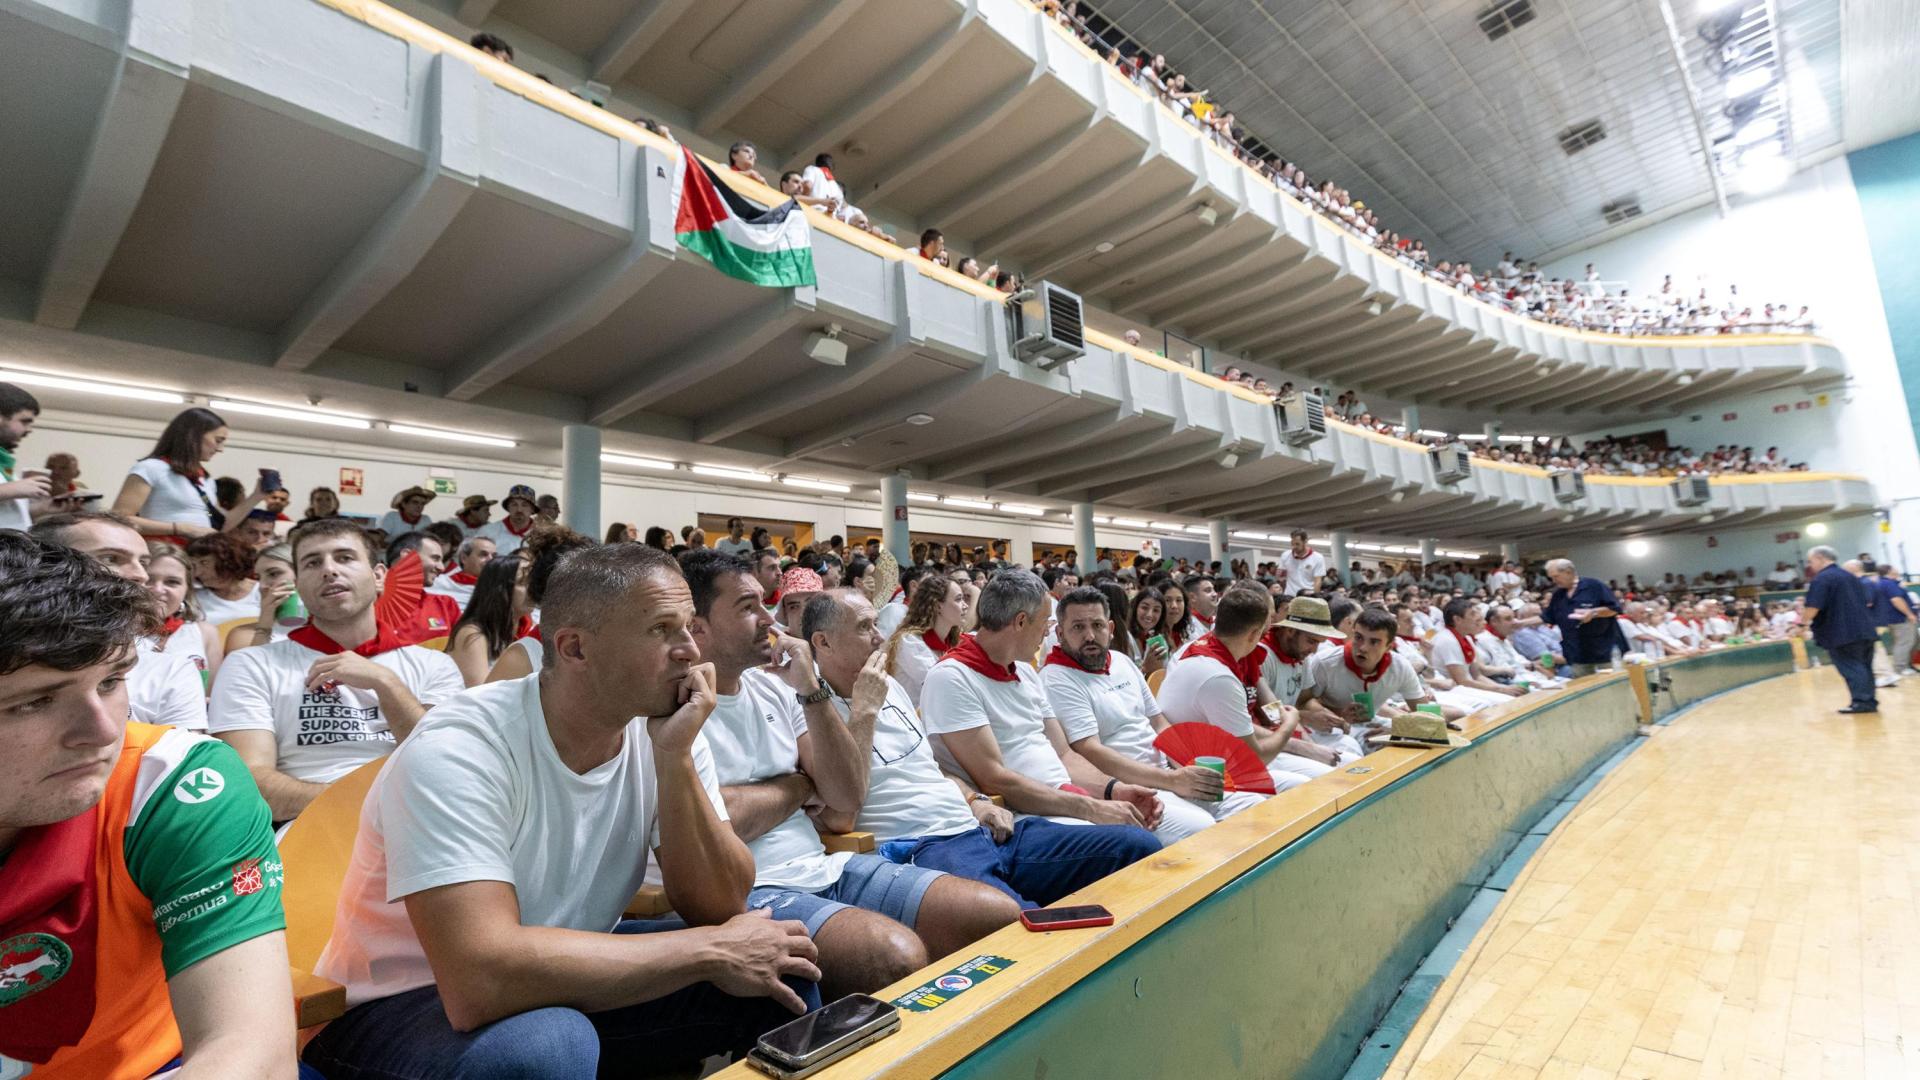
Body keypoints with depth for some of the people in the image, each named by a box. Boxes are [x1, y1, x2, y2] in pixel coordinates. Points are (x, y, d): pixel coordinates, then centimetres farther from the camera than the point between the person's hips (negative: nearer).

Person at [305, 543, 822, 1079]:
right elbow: (482, 981, -37)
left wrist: (675, 757, -28)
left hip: (566, 972, 5)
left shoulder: (667, 733, -11)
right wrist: (711, 950, -29)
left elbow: (719, 910, -14)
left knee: (779, 968, -13)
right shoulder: (457, 751, -27)